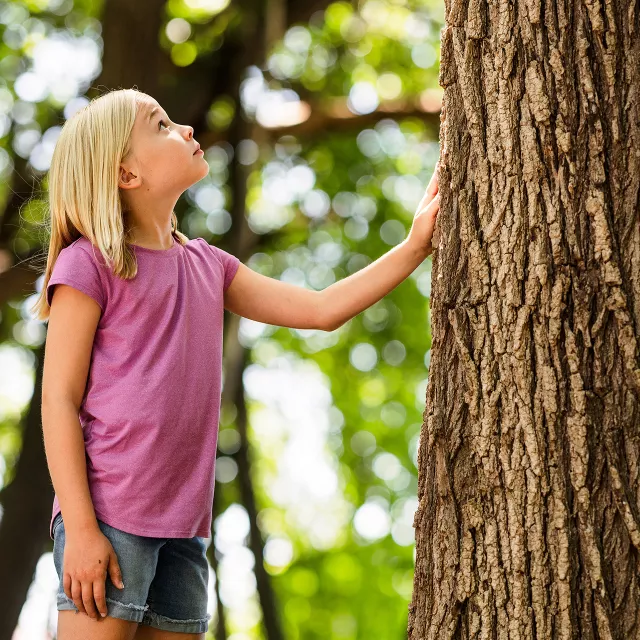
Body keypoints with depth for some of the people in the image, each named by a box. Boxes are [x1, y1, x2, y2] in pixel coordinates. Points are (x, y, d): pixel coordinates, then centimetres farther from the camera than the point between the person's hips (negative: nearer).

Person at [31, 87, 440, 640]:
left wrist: (415, 245, 12)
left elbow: (322, 309, 18)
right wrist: (80, 527, -14)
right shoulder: (88, 263, -3)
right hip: (108, 515, -6)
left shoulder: (207, 265, 17)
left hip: (183, 530, 7)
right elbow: (59, 401, -7)